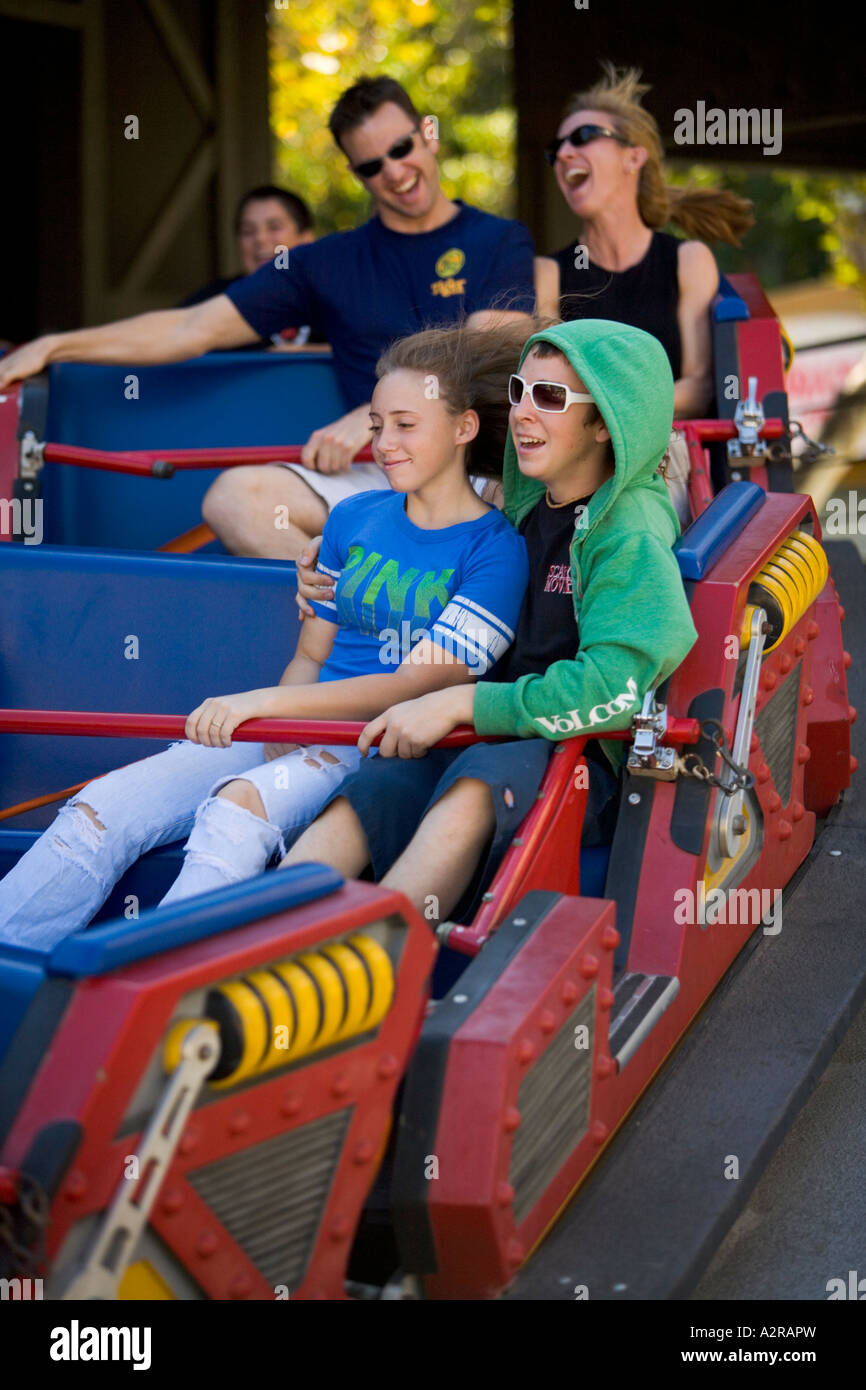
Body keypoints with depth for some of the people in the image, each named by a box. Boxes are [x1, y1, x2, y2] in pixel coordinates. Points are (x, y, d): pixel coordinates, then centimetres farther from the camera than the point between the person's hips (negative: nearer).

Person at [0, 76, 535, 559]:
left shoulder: (500, 243, 11)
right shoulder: (328, 263, 19)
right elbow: (193, 329, 17)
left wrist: (374, 416, -16)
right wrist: (52, 347, 11)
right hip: (381, 472, 3)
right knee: (234, 497, -25)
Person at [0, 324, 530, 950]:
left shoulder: (496, 548, -4)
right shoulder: (354, 519, 16)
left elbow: (418, 683, -13)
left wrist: (263, 701, -20)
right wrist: (275, 732, -5)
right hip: (298, 731, 6)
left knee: (239, 807, -36)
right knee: (102, 807, -16)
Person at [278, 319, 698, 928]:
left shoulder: (629, 535, -9)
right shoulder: (528, 505, 15)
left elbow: (615, 687, -24)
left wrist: (461, 703, -21)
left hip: (584, 761, -6)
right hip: (501, 736, 6)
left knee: (480, 780, -39)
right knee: (362, 793, -23)